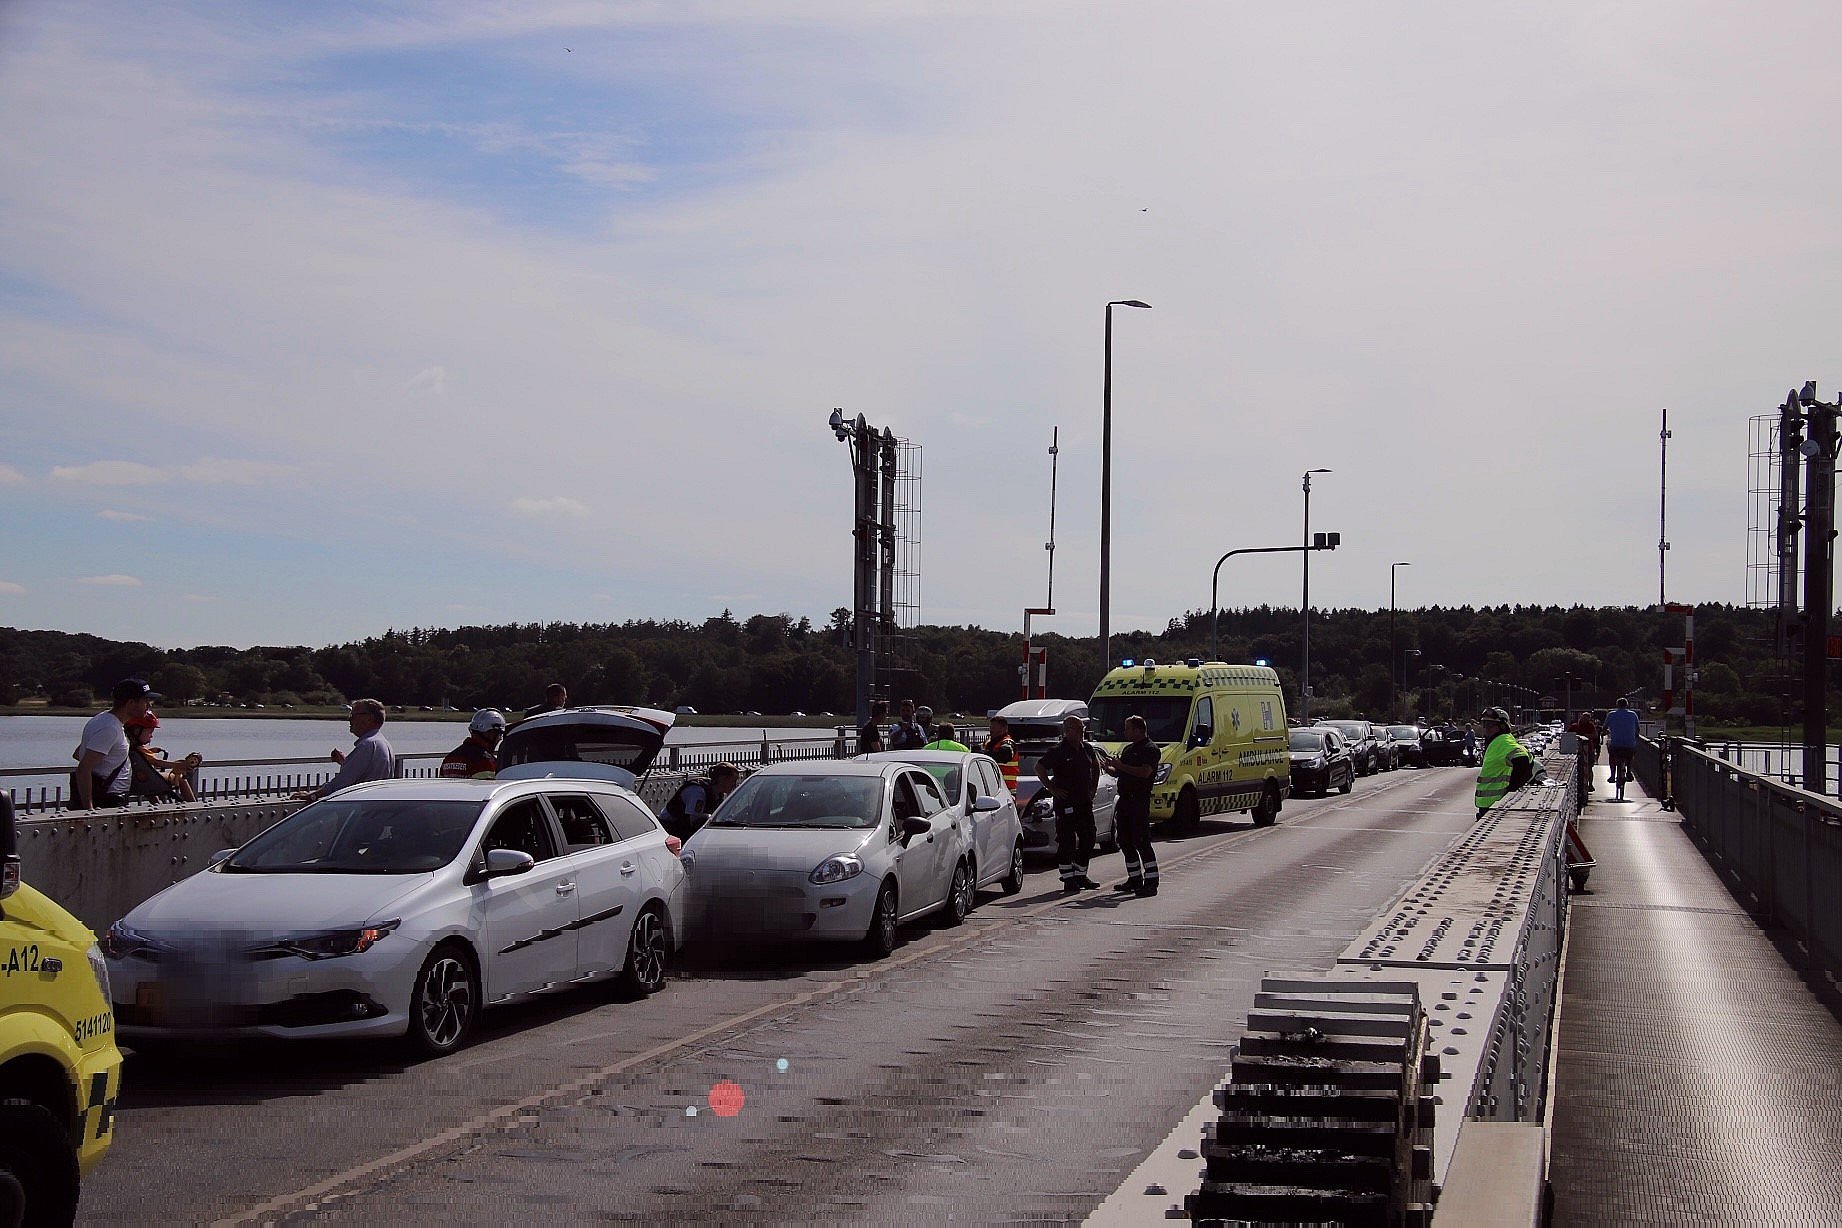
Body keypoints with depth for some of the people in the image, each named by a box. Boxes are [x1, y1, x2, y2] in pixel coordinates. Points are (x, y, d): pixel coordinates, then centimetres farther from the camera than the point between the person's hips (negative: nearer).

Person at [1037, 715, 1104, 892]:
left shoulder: (1086, 749, 8)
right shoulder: (1058, 751, -12)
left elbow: (1096, 765, 27)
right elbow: (1039, 768, -13)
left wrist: (1093, 787, 18)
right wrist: (1052, 789, -14)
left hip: (1085, 802, 7)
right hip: (1066, 803, -7)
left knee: (1088, 839, 10)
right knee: (1067, 841, -5)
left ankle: (1081, 875, 22)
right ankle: (1068, 880, -2)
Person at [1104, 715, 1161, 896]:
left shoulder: (1150, 749, -8)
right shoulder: (1128, 748, 20)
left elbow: (1145, 772, -23)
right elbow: (1118, 773, 25)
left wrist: (1120, 766, -20)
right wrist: (1108, 768, 3)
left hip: (1139, 800, -9)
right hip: (1125, 799, 9)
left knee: (1141, 841, -10)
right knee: (1125, 842, 11)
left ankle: (1151, 881, -8)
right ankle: (1134, 879, 19)